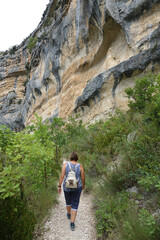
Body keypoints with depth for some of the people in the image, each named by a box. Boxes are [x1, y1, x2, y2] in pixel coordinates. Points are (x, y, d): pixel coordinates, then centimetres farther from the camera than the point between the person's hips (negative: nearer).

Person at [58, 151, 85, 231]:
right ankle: (72, 223, 12)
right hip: (77, 188, -1)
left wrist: (59, 186, -5)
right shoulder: (80, 166, -15)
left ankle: (69, 214, 51)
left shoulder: (65, 165, -14)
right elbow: (83, 178, -9)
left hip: (67, 187, 2)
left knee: (68, 201, 28)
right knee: (75, 205, 14)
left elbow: (62, 176, -15)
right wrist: (83, 185, 10)